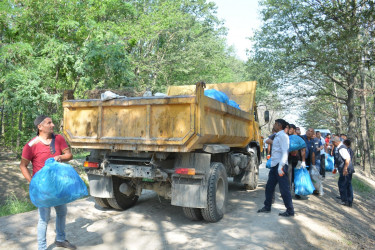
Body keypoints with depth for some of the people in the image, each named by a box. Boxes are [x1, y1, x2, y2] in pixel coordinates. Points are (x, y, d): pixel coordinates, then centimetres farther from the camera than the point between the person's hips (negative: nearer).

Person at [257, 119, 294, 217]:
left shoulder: (283, 136, -10)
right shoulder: (277, 136, 19)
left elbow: (284, 152, -19)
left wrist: (280, 166, -26)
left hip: (280, 165, -10)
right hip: (274, 165, 10)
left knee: (284, 188, -4)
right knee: (269, 187, 14)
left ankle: (290, 211, 6)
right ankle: (267, 207, 25)